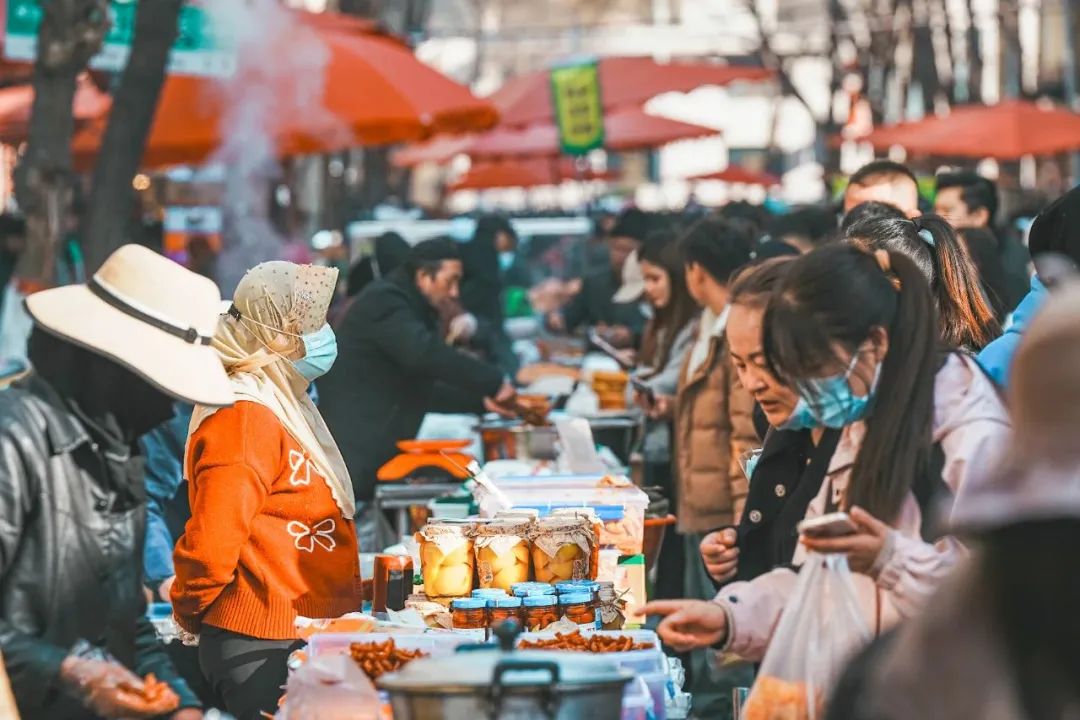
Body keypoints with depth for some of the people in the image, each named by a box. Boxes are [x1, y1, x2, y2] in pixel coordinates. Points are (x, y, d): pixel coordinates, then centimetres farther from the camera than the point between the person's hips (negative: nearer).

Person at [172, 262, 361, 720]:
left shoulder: (284, 406, 14)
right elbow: (211, 541, -24)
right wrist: (191, 617, -9)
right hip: (261, 649, -10)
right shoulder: (245, 417, -19)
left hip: (305, 642, 10)